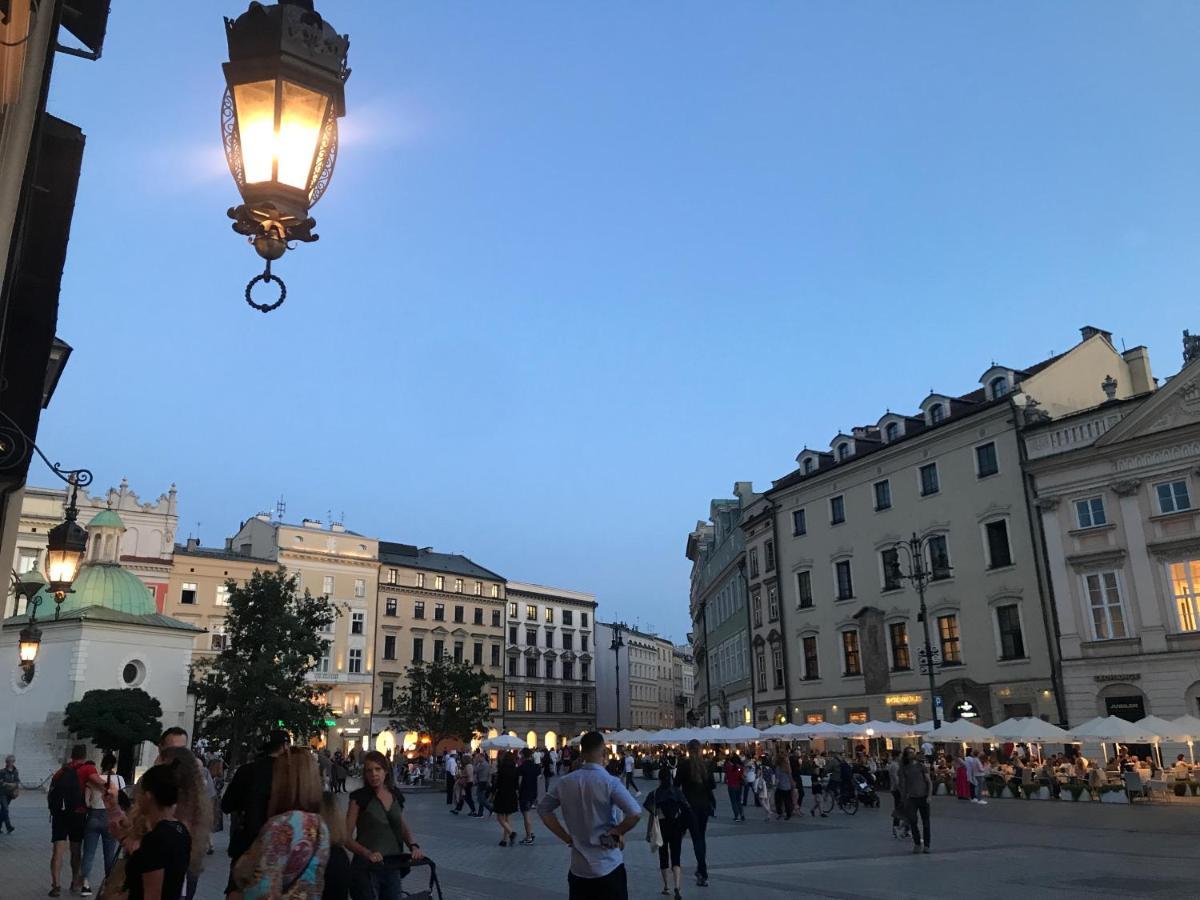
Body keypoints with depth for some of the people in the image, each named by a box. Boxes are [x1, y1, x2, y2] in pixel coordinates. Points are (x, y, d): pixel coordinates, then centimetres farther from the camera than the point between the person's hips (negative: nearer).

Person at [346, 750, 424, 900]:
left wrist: (413, 846, -3)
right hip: (367, 867, -4)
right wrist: (367, 853, -25)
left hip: (393, 866, 5)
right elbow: (347, 837, -9)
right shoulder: (360, 797, -9)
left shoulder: (396, 796, 4)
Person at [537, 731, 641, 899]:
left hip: (578, 867, 4)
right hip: (608, 866, -4)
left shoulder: (565, 782, 1)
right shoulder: (610, 782, -14)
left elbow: (543, 809, 9)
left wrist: (566, 837, 6)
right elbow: (635, 814, -24)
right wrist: (618, 832, -6)